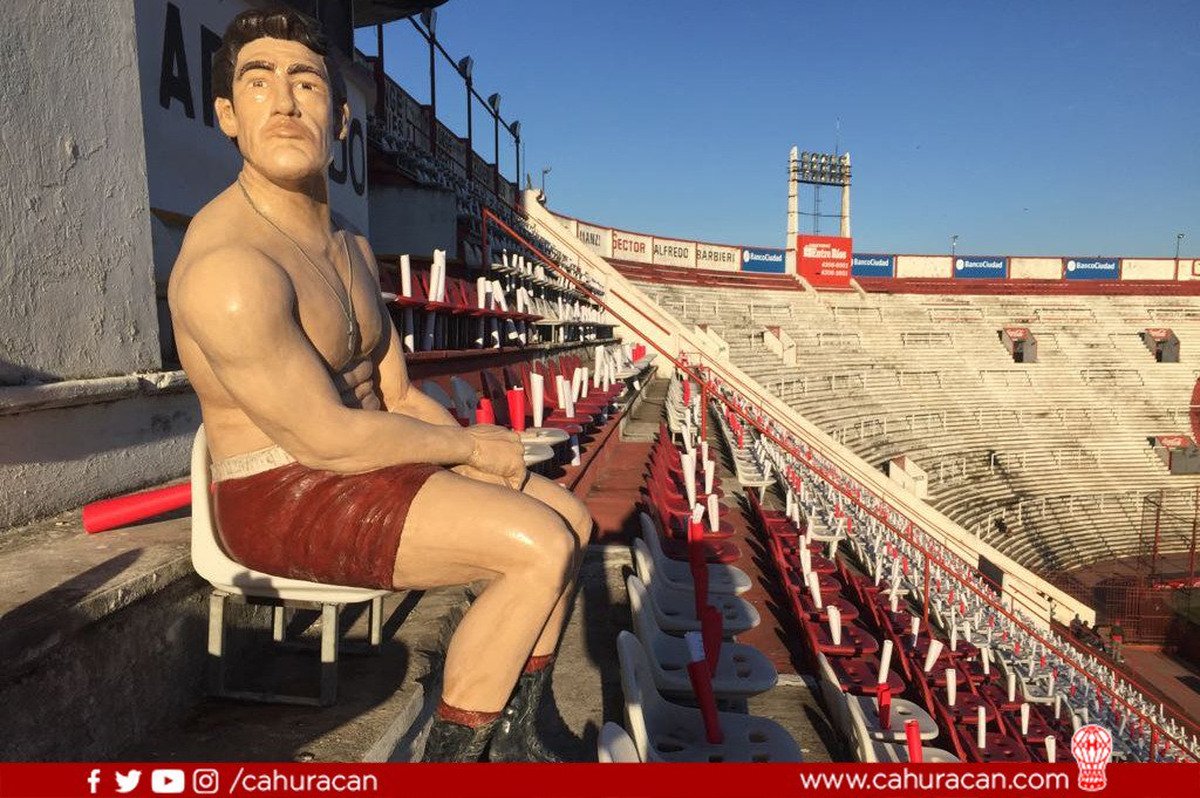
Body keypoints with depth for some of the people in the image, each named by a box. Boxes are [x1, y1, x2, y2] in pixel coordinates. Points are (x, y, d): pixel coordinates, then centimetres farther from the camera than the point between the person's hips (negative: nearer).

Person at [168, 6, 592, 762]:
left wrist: (476, 448, -7)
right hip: (286, 500, -9)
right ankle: (450, 761, -2)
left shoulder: (351, 246, 10)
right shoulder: (229, 265, -22)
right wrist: (471, 448, -13)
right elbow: (326, 438, -23)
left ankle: (514, 736, 15)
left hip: (367, 470, 10)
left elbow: (397, 395, 9)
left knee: (572, 518, 6)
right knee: (542, 548, -22)